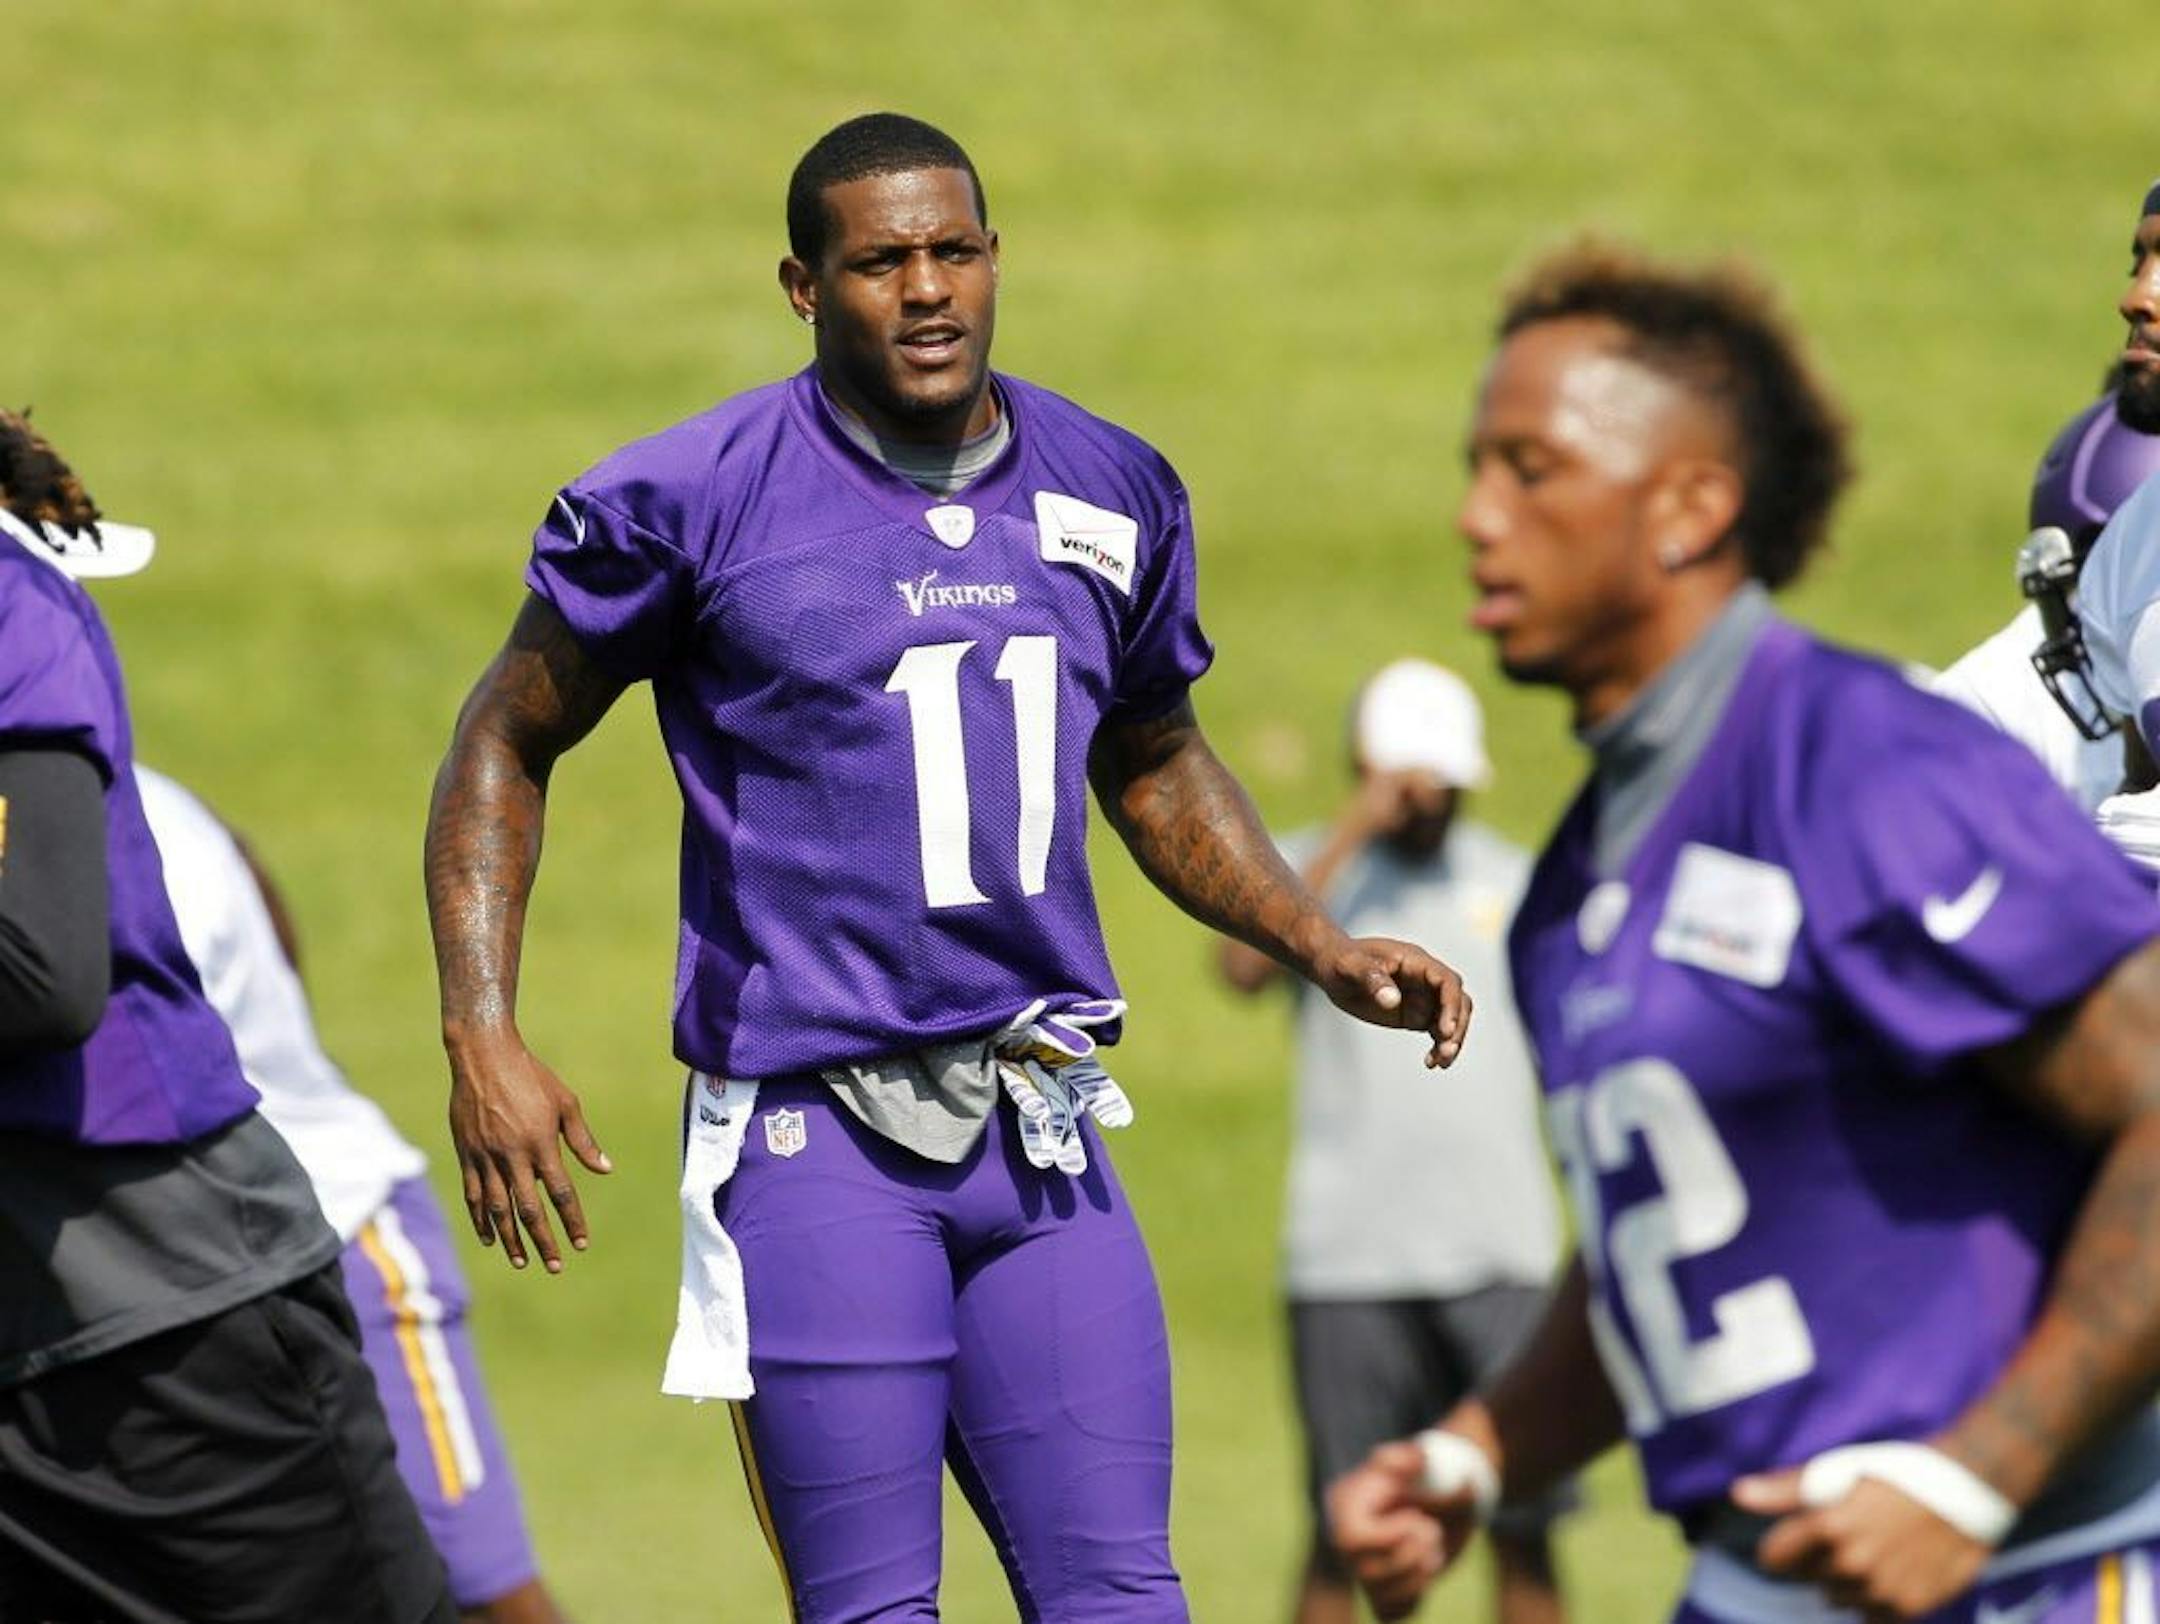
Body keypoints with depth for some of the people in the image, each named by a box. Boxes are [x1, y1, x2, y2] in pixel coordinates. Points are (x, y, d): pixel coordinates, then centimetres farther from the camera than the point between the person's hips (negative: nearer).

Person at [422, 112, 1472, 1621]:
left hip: (1043, 1136, 5)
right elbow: (506, 747, 5)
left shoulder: (1112, 494, 8)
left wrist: (1327, 950, 12)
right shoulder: (693, 501, -6)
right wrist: (484, 1041, -7)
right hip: (815, 1137, -5)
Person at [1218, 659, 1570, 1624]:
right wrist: (1356, 826, -16)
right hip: (1349, 1257, -1)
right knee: (1342, 1537, 1)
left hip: (1502, 1255, 1)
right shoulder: (1311, 868, 6)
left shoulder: (1518, 885, 13)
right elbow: (1245, 966, -15)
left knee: (1524, 1526, -5)